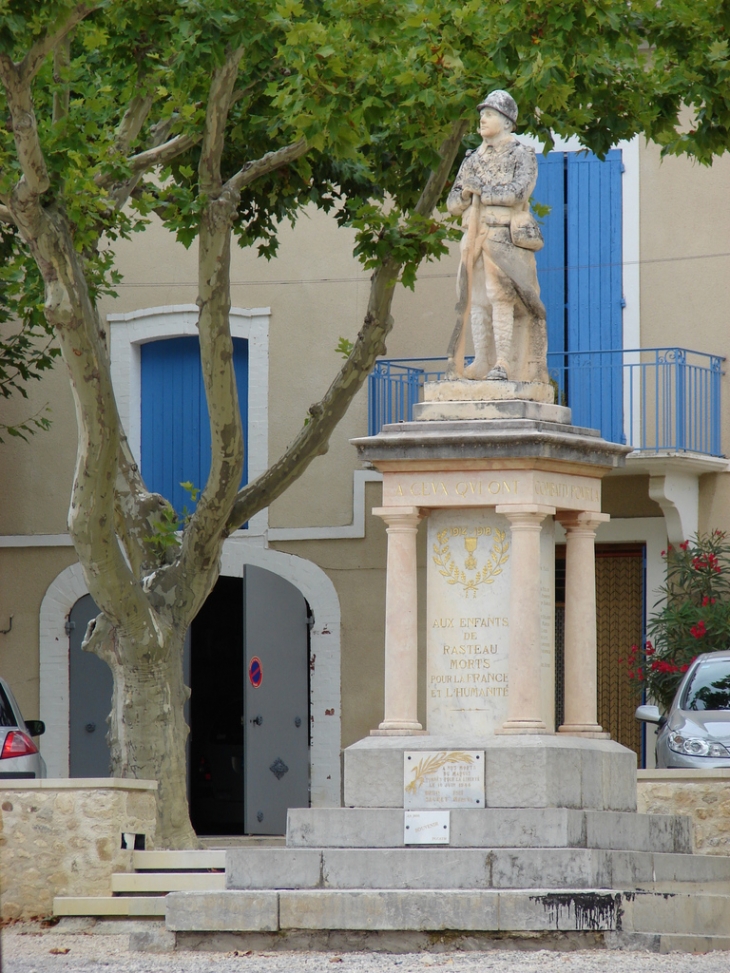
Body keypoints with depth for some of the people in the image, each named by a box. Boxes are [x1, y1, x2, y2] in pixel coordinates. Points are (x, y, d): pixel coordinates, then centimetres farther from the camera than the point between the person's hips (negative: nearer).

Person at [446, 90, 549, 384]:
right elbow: (453, 204, 17)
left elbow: (519, 192, -13)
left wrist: (482, 191, -8)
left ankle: (503, 364, -22)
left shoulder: (522, 155, 4)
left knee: (499, 295, -18)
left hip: (506, 236, -6)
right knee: (476, 300, -3)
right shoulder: (474, 160, 19)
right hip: (475, 237, 6)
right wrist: (465, 192, -5)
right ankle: (481, 363, -3)